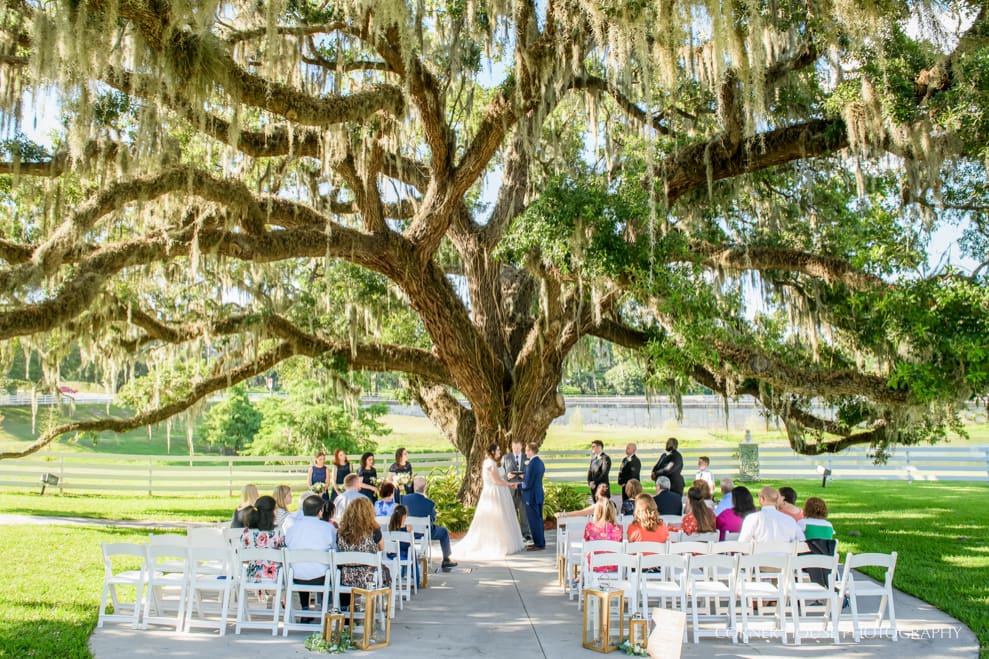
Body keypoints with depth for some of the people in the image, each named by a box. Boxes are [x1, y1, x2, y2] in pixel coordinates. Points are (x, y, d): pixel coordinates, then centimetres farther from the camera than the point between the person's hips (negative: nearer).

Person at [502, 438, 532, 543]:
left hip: (523, 488, 0)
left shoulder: (527, 457, 6)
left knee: (524, 512, 0)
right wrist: (507, 475, -13)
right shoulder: (506, 457, 6)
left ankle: (526, 534, 6)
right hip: (510, 488, 0)